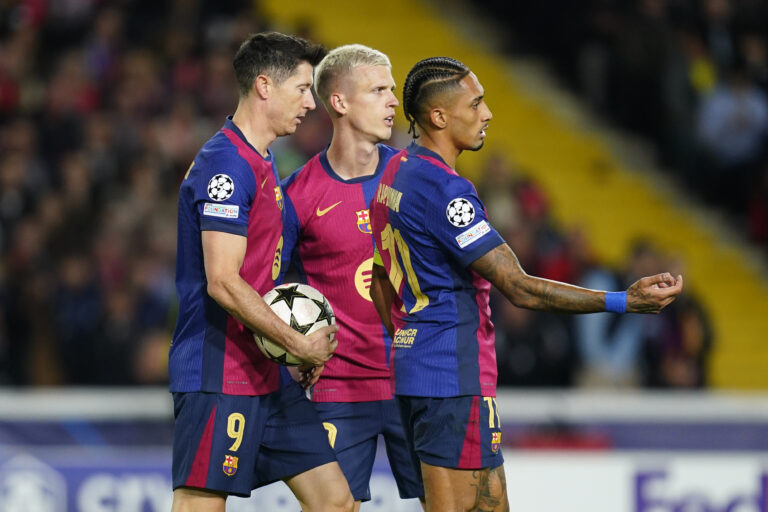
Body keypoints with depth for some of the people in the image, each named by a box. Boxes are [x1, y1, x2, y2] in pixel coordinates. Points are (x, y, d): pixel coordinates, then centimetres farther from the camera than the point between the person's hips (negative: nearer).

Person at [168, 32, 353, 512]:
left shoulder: (262, 164, 18)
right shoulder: (226, 165, -15)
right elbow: (223, 283, -21)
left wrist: (300, 343, 11)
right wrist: (299, 343, -16)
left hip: (268, 375, 10)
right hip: (219, 376, -10)